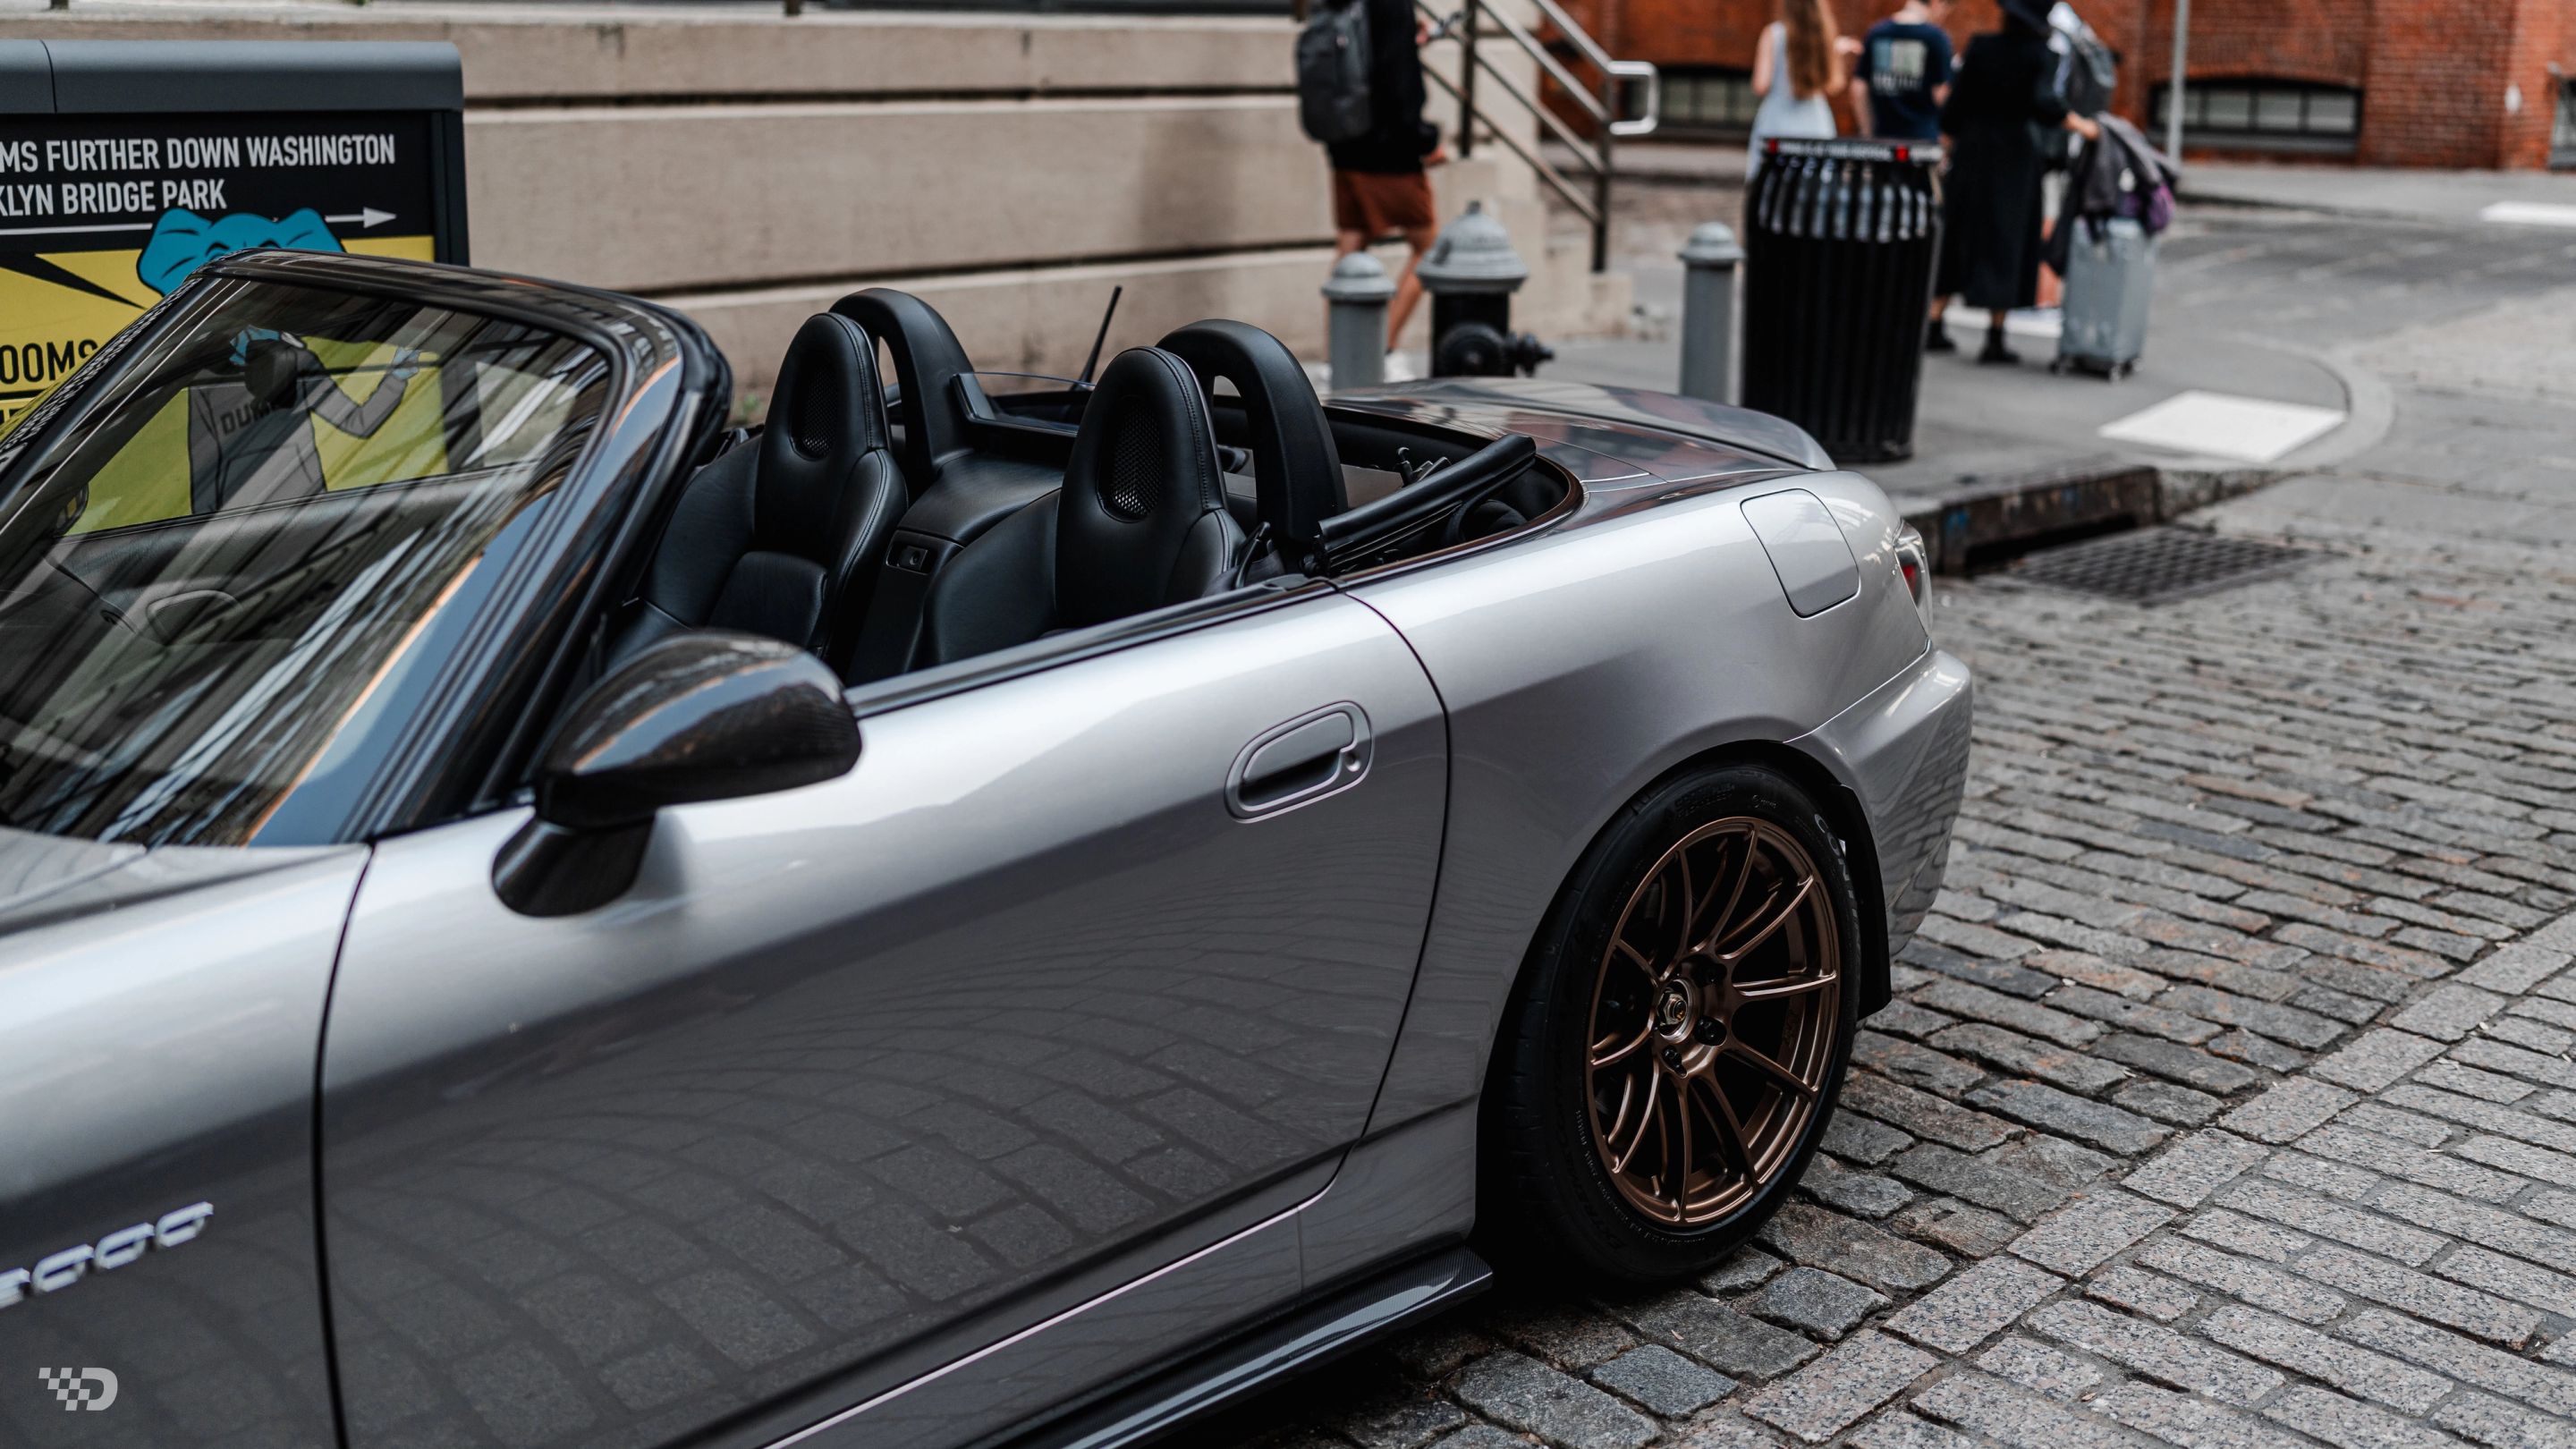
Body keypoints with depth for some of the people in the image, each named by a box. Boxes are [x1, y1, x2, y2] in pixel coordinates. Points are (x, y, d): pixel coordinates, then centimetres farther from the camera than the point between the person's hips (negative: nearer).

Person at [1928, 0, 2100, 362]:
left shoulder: (1980, 47, 0)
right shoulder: (2041, 56, -7)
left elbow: (1956, 100, 1)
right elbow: (2043, 103, -20)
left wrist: (1949, 139, 15)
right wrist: (2080, 125, -6)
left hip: (1971, 154, 3)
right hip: (2015, 156, -3)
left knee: (1958, 237, 13)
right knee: (2005, 243, 2)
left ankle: (1934, 326, 11)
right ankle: (1994, 339, -2)